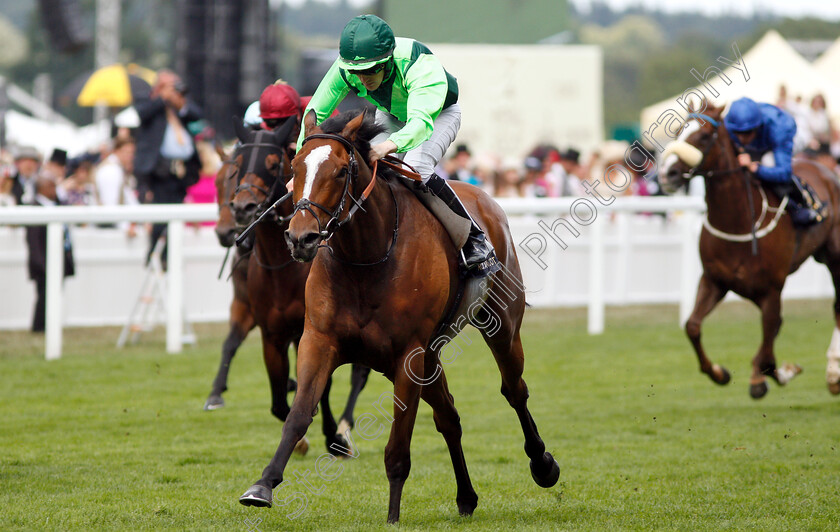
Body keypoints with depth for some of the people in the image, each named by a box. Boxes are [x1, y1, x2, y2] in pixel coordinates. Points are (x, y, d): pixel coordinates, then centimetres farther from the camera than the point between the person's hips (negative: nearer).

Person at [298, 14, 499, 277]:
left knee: (417, 171, -31)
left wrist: (389, 145, -77)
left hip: (439, 114, -5)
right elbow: (315, 113, -20)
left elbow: (421, 122, -57)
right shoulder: (344, 70, -29)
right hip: (391, 115, 5)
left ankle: (474, 239, -16)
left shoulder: (420, 66, -44)